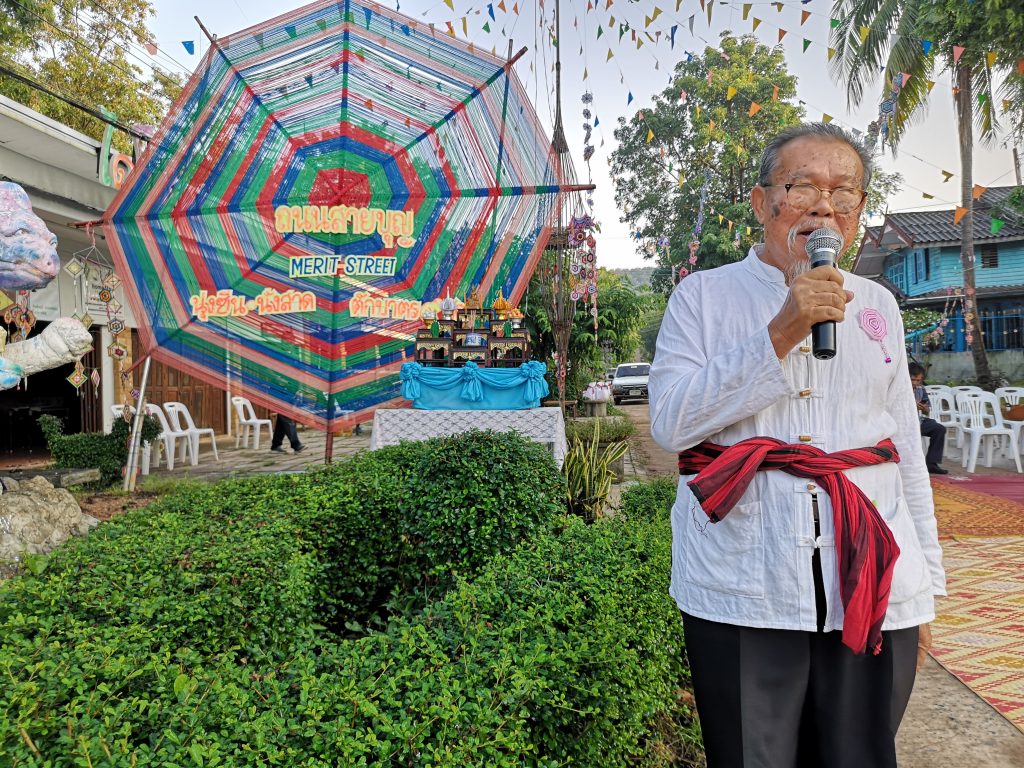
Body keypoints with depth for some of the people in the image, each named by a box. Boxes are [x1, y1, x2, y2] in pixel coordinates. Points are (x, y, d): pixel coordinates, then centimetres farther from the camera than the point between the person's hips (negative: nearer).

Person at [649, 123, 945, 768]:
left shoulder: (877, 305, 11)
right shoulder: (705, 295, 1)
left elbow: (907, 449, 13)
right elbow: (669, 422, -11)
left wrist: (924, 588, 12)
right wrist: (780, 334, -17)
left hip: (873, 591, 3)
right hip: (741, 593, -3)